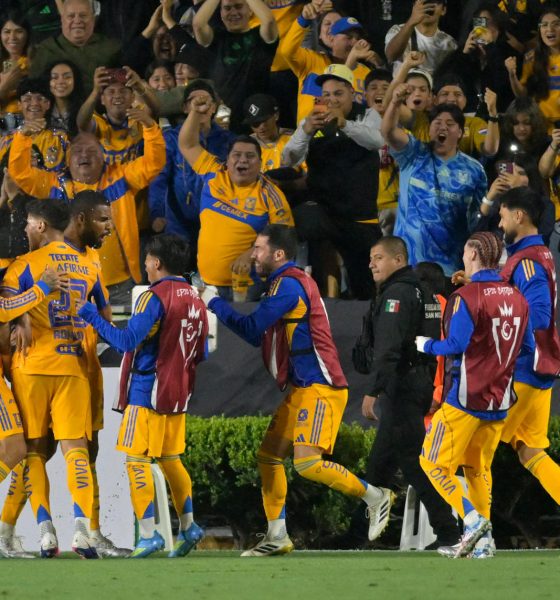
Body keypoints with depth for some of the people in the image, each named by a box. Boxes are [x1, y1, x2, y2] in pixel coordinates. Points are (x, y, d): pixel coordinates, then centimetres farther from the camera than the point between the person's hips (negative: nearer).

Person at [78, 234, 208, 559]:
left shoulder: (155, 298, -14)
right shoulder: (195, 300, 10)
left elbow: (128, 341, -21)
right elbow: (200, 355, 16)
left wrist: (93, 317, -13)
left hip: (146, 390, -8)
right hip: (178, 395, 8)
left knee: (137, 460, -4)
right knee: (170, 459, 17)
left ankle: (149, 533, -11)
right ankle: (188, 526, 12)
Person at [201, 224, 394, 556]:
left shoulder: (288, 284, -13)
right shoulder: (292, 282, 19)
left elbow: (252, 330, -16)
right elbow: (261, 335, 20)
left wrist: (215, 302, -3)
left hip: (319, 388, -11)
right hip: (301, 390, 11)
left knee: (307, 462, -19)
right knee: (268, 455, 10)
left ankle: (375, 496, -5)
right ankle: (277, 537, 13)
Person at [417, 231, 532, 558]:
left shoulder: (466, 297, -13)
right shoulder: (517, 298, 7)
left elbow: (456, 345, -18)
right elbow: (528, 346, 13)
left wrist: (426, 345, 0)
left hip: (466, 397, -7)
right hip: (500, 401, 7)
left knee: (434, 462, 1)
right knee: (478, 468, 17)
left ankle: (473, 521, -13)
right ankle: (482, 541, 11)